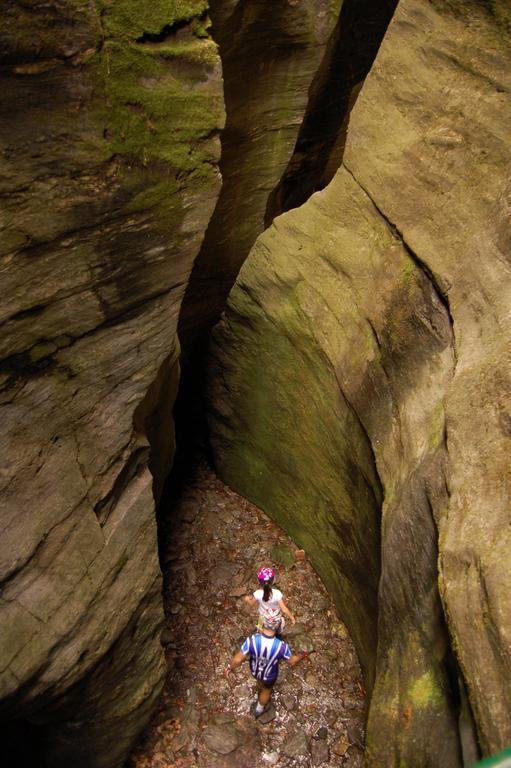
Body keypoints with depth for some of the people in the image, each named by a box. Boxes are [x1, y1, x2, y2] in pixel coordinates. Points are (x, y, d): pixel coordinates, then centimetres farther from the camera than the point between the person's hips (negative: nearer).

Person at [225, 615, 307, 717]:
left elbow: (238, 660, -26)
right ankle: (259, 709, 59)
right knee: (267, 690, 32)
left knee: (260, 681, 38)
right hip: (269, 676, -2)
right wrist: (301, 655, 3)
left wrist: (230, 667, -5)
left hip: (255, 671, 2)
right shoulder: (281, 646, -39)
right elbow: (292, 661, -18)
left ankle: (260, 695, 69)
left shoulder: (252, 640, -38)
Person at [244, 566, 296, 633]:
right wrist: (292, 618, -15)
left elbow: (251, 603, -12)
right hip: (276, 619, 0)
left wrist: (248, 599, 10)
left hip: (264, 619, 1)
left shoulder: (258, 594, -33)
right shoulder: (277, 593, -38)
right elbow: (284, 609, -31)